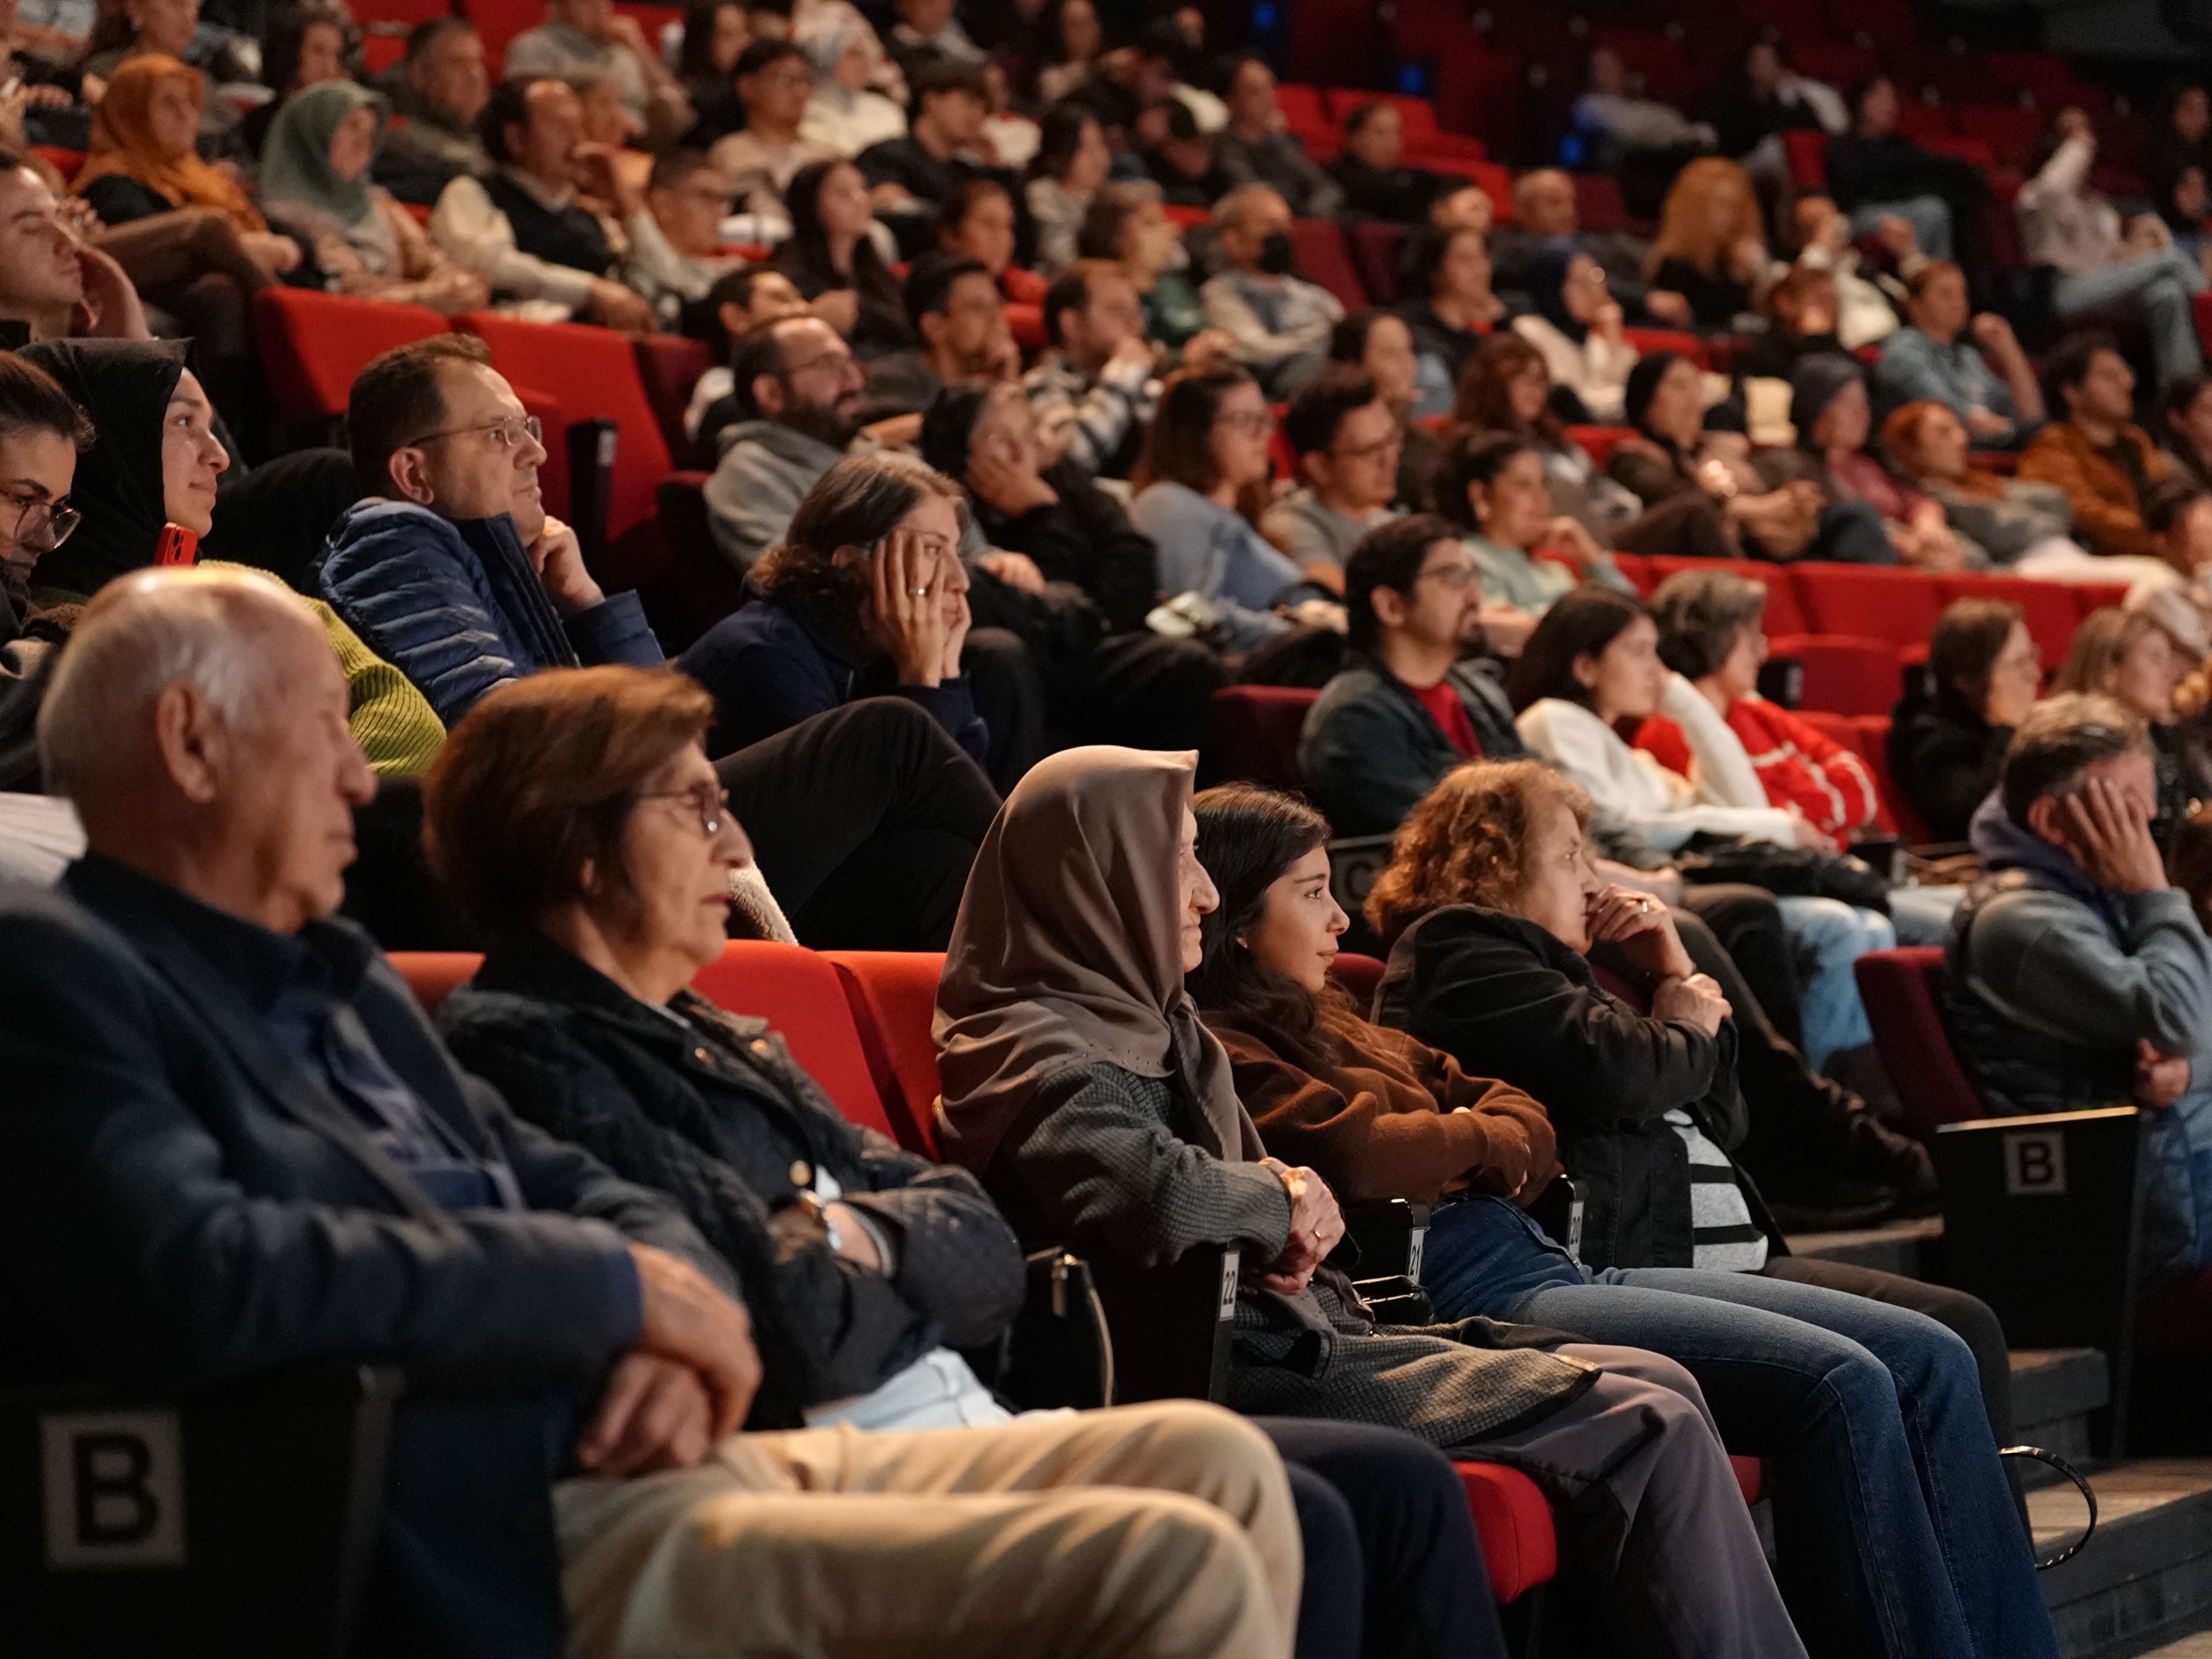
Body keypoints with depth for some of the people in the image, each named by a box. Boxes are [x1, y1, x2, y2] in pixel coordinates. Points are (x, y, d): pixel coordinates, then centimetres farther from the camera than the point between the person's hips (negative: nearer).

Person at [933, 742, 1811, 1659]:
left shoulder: (1150, 1025, 17)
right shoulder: (1039, 1052, -15)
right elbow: (1158, 1197, -34)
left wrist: (1291, 1210, -2)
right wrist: (1281, 1200, -13)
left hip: (1289, 1333, 10)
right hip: (1232, 1378, -10)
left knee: (1659, 1386, 2)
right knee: (1650, 1428, -12)